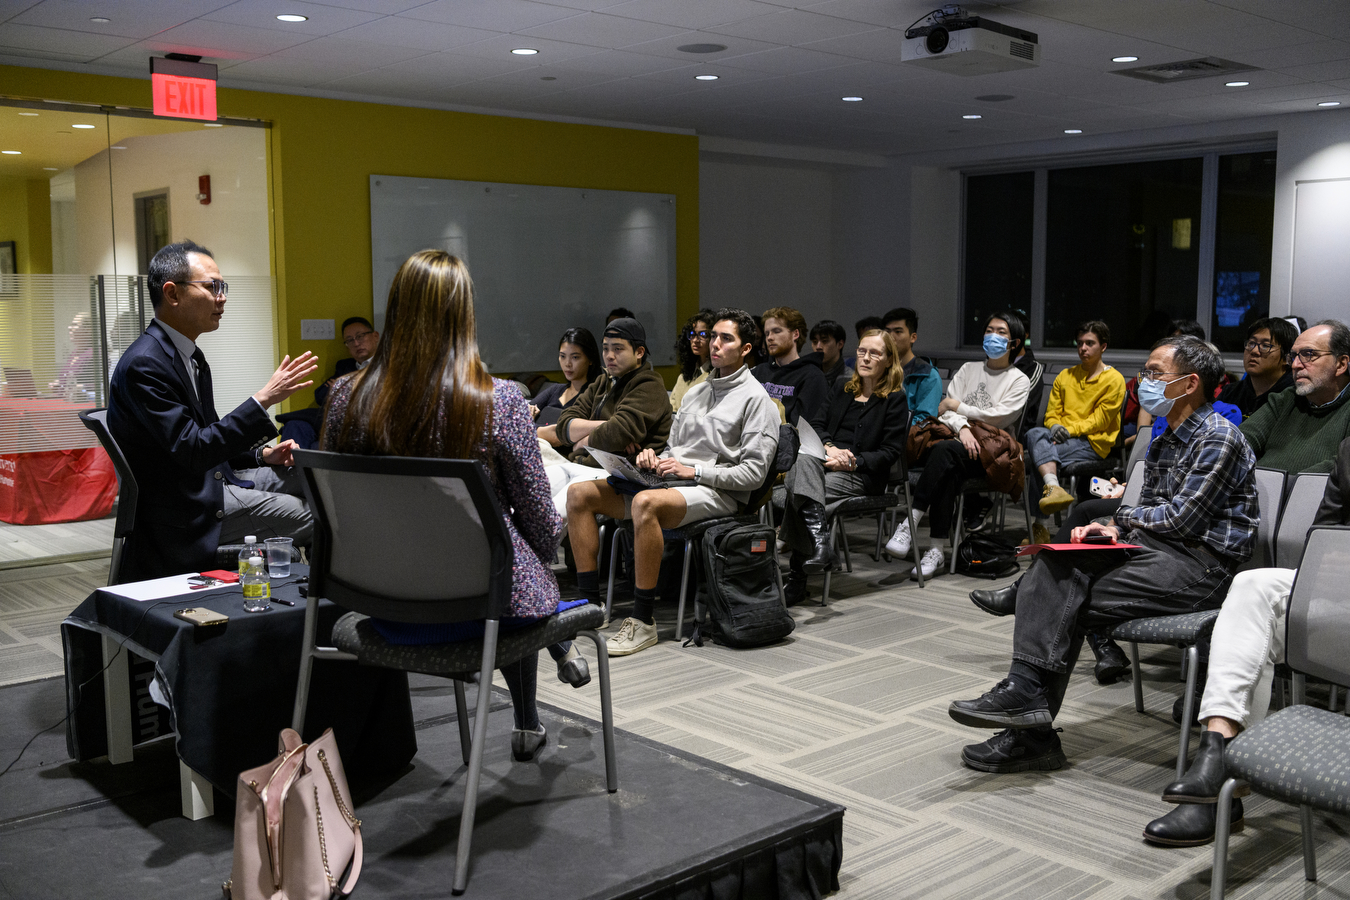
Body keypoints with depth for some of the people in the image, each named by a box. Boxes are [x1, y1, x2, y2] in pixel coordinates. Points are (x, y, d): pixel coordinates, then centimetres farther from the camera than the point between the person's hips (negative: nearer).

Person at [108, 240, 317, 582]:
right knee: (314, 516, -17)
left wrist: (262, 455, 3)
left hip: (212, 479, 10)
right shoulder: (143, 364, -20)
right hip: (187, 508, -10)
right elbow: (193, 451, -25)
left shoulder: (189, 355, 11)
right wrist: (264, 399, -26)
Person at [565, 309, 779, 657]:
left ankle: (643, 621, -31)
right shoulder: (694, 393, 24)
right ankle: (590, 604, -8)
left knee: (645, 503, -39)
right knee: (579, 493, -10)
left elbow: (754, 472, -9)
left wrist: (694, 471, -14)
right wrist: (654, 458, 1)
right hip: (668, 481, 8)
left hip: (716, 492, -8)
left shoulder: (756, 399, -1)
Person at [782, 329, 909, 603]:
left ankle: (797, 578, -29)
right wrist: (829, 447, -9)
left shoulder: (895, 399, 6)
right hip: (825, 464, 5)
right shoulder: (841, 389, 23)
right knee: (803, 459, -34)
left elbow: (891, 451, -1)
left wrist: (853, 462, -14)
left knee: (798, 490, -31)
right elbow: (816, 425, 13)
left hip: (862, 475, -5)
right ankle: (820, 542, -43)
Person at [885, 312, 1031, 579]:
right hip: (960, 440, 3)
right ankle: (936, 551, -39)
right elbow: (946, 409, 11)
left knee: (944, 449, -37)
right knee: (949, 472, -36)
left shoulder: (1019, 381, 13)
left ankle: (909, 524, -42)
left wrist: (957, 406, 2)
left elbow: (997, 416, -4)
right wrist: (962, 428, -11)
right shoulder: (969, 369, 25)